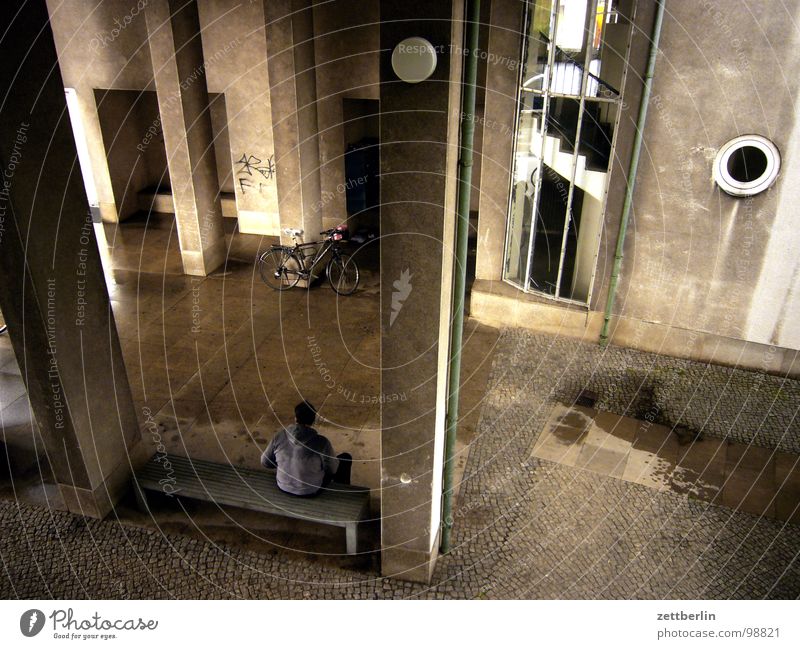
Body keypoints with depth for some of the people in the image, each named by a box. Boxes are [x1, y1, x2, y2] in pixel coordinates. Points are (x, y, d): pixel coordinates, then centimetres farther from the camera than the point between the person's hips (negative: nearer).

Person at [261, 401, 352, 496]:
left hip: (283, 487, 4)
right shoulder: (322, 443, -29)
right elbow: (332, 469, -13)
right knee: (346, 458, 17)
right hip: (311, 491, -4)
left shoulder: (280, 436, -18)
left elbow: (265, 462, -5)